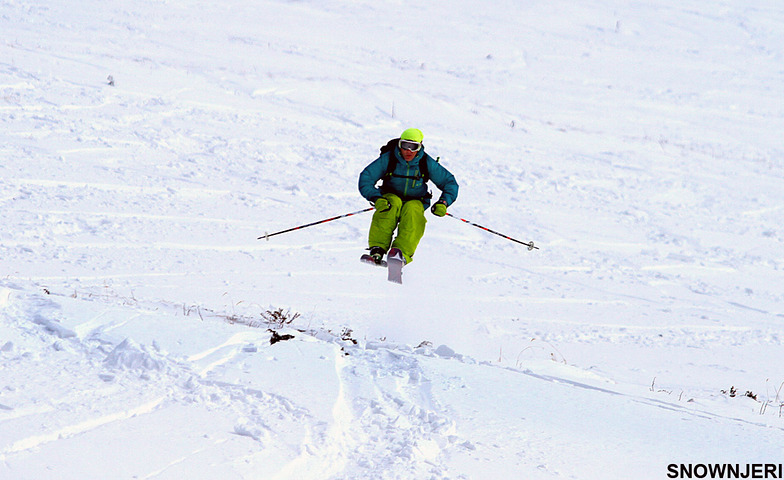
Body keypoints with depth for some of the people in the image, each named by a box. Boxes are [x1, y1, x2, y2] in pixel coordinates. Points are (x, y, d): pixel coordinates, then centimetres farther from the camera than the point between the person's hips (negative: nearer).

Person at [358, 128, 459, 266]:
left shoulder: (427, 163, -10)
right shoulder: (388, 159, -13)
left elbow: (450, 183, -2)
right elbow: (365, 178, -15)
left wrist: (443, 202, -21)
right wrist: (376, 198, -32)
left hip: (416, 201, 0)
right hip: (390, 197, 0)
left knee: (412, 209, -34)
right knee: (393, 203, -35)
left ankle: (402, 252, -52)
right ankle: (377, 249, -44)